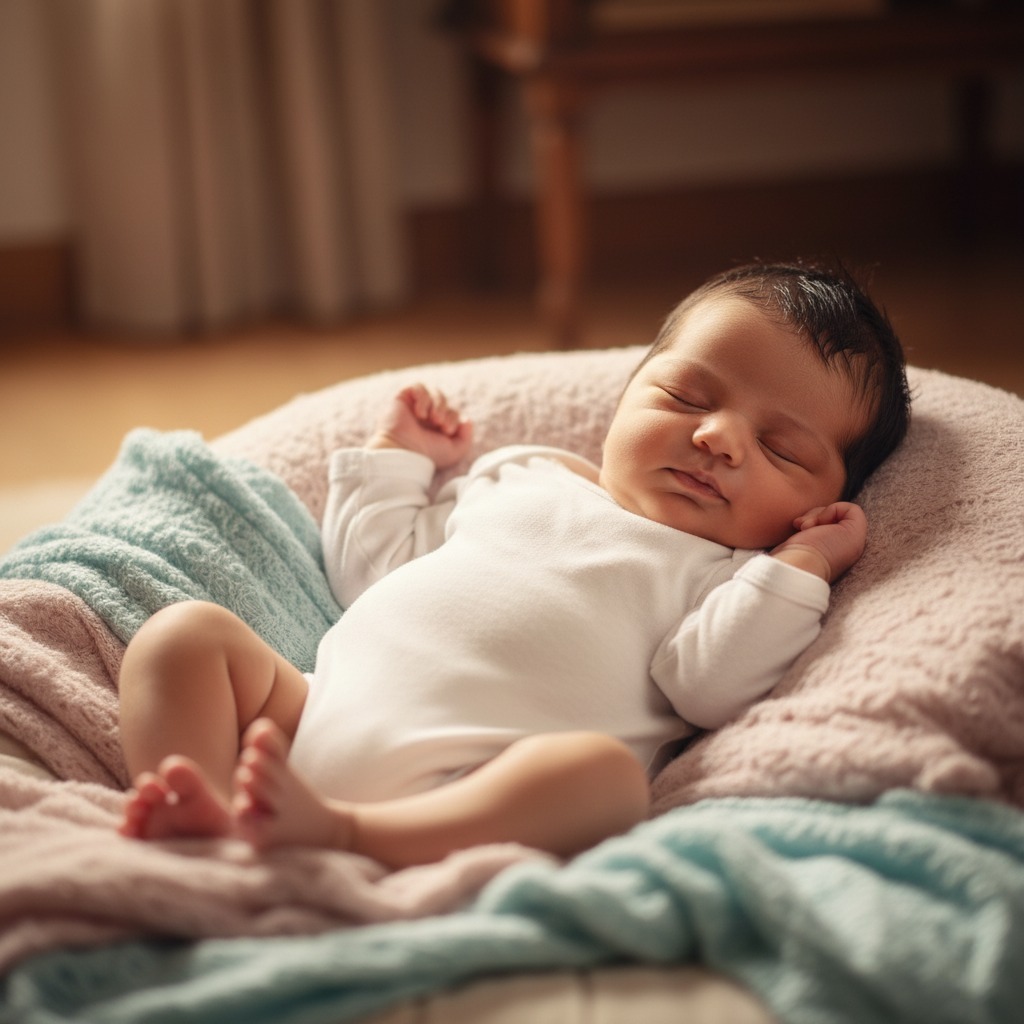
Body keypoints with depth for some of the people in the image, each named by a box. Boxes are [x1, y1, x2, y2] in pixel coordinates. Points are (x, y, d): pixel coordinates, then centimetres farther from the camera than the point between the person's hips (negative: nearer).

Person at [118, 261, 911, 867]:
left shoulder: (727, 578, 17)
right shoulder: (523, 476, 28)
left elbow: (711, 687, -5)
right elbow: (376, 568, 29)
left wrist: (800, 568, -3)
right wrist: (395, 456, 31)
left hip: (471, 787, -5)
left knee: (602, 771, -35)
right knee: (189, 632, -9)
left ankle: (339, 832, -47)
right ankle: (208, 817, -33)